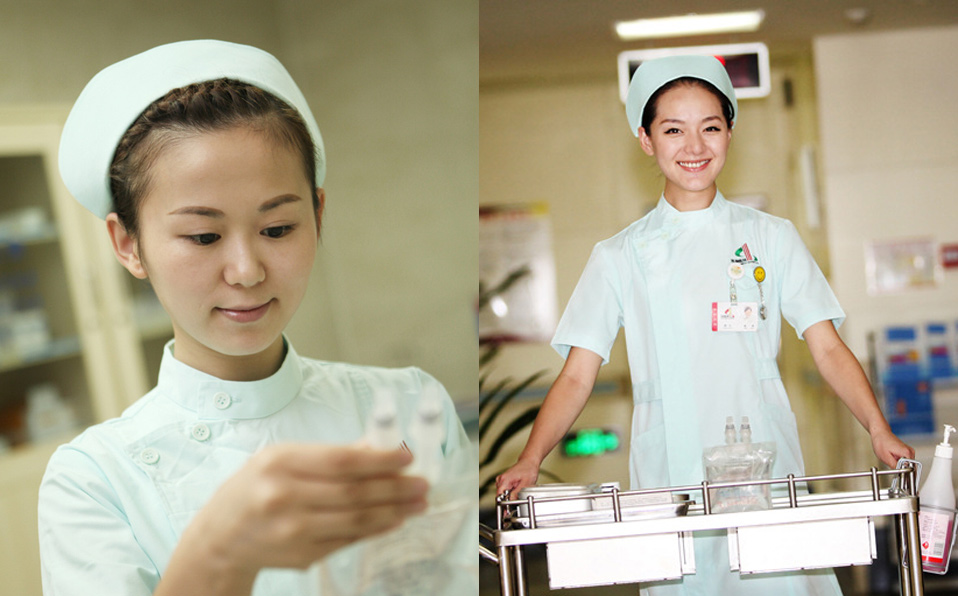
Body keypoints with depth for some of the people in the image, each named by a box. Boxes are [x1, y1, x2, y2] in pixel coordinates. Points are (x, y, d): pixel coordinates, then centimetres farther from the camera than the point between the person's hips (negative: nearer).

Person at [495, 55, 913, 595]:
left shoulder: (771, 236, 8)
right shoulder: (618, 256, 6)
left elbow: (828, 348, 5)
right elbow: (577, 376, 4)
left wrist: (880, 431, -10)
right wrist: (530, 461, -10)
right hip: (668, 484, 0)